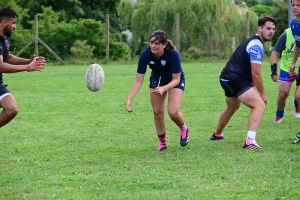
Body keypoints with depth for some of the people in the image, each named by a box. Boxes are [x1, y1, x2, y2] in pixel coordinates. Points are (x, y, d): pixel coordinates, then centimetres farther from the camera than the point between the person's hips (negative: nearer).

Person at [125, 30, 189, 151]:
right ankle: (162, 142, 20)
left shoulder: (173, 54, -37)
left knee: (173, 112, -16)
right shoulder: (146, 55, -30)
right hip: (157, 79, 3)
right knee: (157, 112, -1)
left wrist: (163, 88, -47)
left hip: (175, 80, -3)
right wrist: (129, 100, -33)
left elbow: (176, 79, -28)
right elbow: (138, 80, -24)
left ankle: (184, 129, 18)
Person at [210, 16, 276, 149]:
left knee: (232, 107, 34)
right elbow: (255, 73, -19)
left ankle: (217, 134, 55)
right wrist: (263, 94, -10)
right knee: (259, 105, -19)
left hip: (227, 78, 11)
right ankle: (250, 141, -29)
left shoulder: (253, 42, 15)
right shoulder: (257, 46, -17)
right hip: (235, 79, -11)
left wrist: (255, 90, 14)